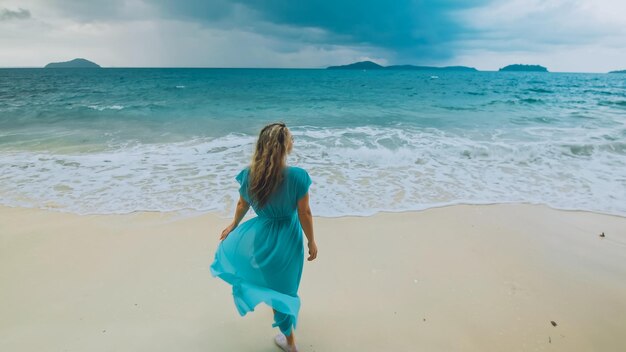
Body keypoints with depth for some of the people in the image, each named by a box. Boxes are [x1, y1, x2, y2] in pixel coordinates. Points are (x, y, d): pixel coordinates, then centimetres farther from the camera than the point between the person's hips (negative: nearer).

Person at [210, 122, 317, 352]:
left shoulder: (249, 175, -16)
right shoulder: (297, 176, -26)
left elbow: (242, 205, 1)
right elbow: (304, 213, -17)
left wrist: (233, 225, 22)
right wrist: (311, 242, -1)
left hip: (261, 236, 2)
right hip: (287, 239, -2)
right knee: (282, 287, 20)